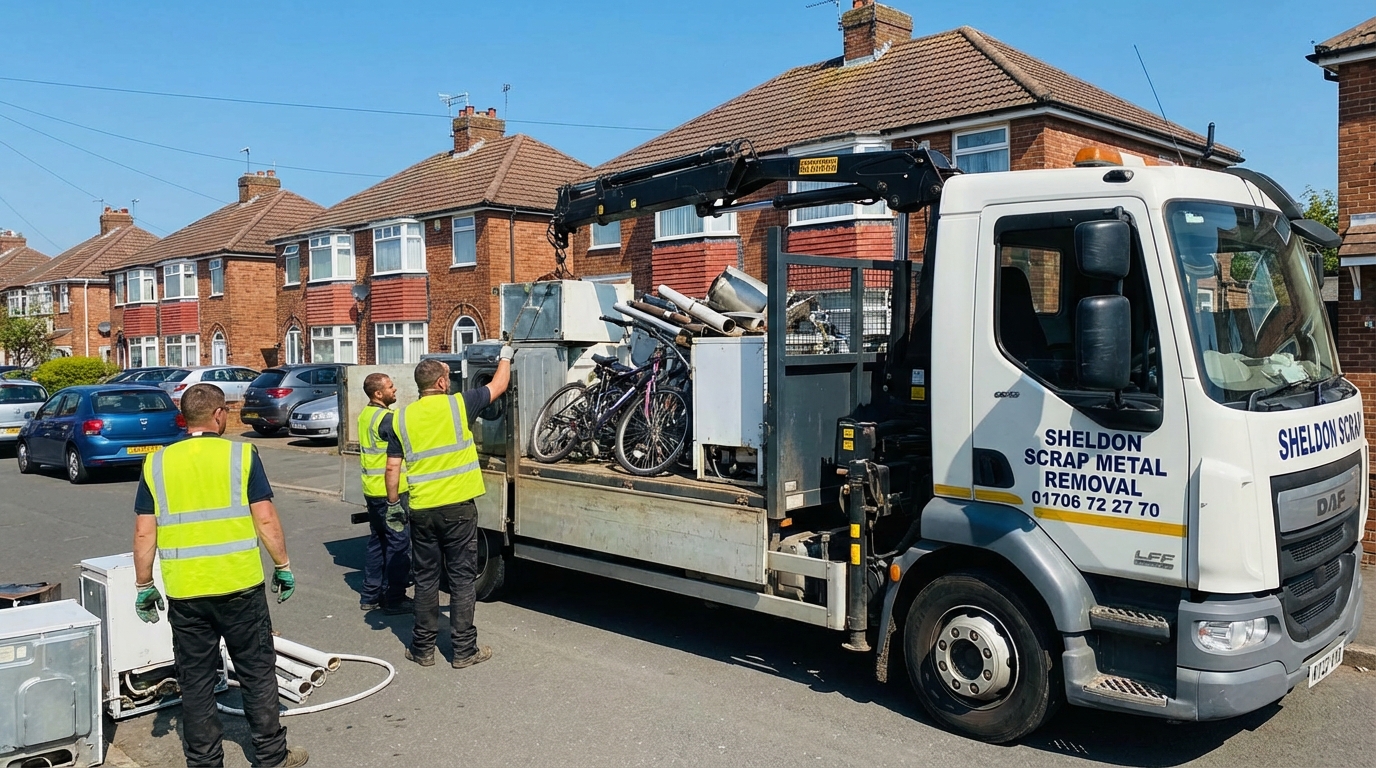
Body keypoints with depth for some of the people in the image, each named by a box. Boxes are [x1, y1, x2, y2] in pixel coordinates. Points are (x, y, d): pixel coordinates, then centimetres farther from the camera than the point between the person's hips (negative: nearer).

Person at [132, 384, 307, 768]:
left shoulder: (157, 464, 3)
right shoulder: (242, 455, -5)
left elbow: (144, 533, 2)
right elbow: (266, 520, -8)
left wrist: (144, 586, 11)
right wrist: (283, 566, 2)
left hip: (184, 592, 2)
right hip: (240, 586, -2)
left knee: (196, 682, 12)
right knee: (257, 673, 11)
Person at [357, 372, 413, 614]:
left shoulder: (365, 415, 11)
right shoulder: (386, 418, -19)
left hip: (372, 489, 10)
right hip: (390, 490, -9)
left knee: (377, 541, 16)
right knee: (398, 544, -2)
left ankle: (370, 595, 22)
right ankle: (393, 599, 3)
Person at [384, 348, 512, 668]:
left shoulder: (402, 418, 3)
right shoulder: (458, 405, -6)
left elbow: (393, 467, 4)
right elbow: (498, 386, 7)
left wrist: (393, 504, 16)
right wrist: (506, 357, 25)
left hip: (422, 510, 3)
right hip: (458, 507, -3)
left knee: (426, 578, 13)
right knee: (462, 578, 5)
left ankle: (423, 648, 20)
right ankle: (464, 649, 11)